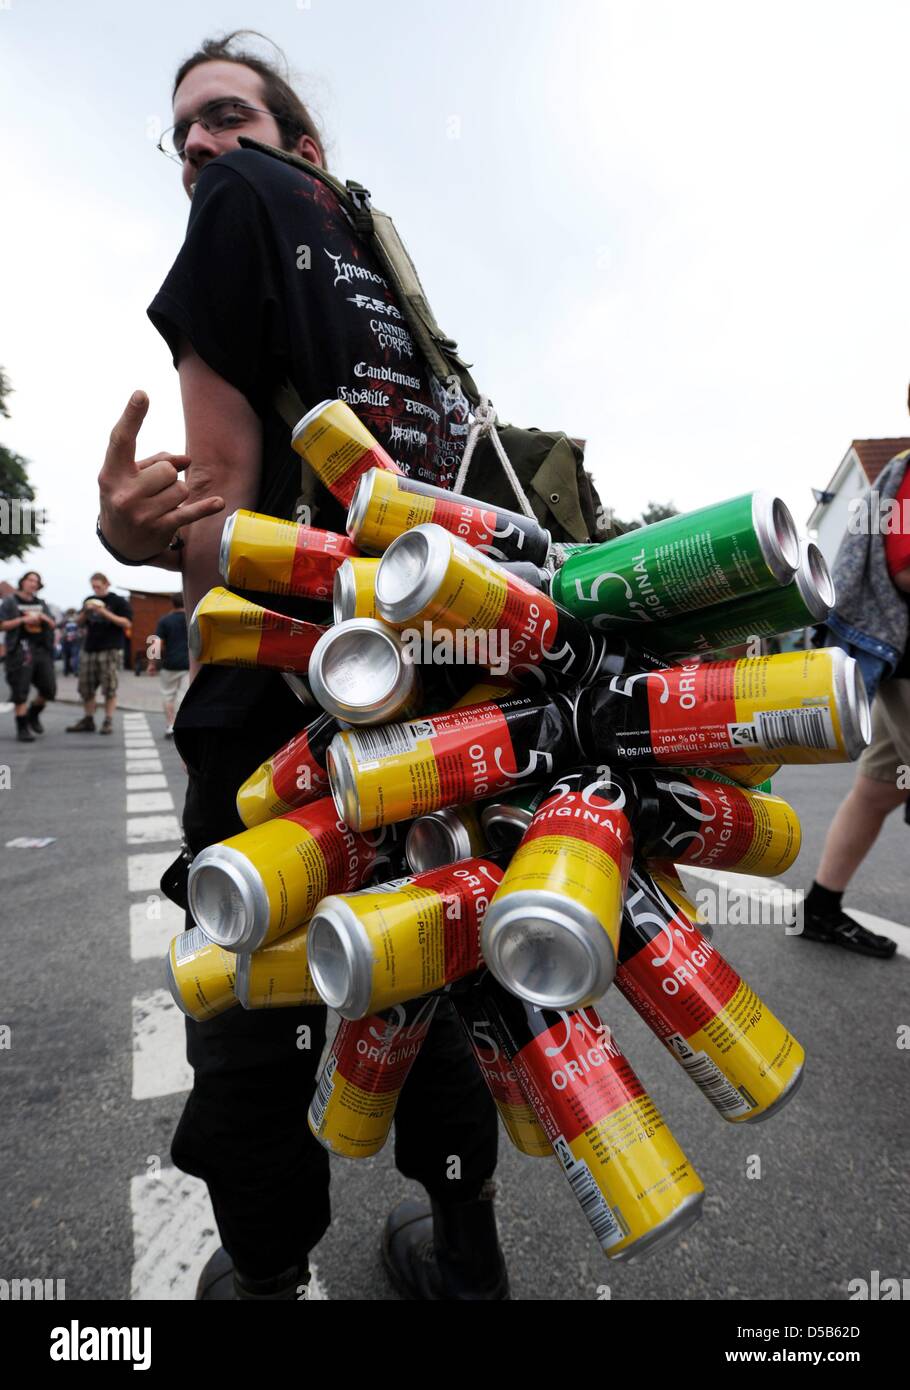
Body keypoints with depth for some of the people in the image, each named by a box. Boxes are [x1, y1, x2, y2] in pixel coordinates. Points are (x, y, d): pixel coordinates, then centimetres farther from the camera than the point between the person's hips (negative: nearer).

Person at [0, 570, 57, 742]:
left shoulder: (41, 603, 18)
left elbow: (53, 625, 17)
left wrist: (44, 618, -3)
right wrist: (23, 619, -13)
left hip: (42, 649, 5)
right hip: (20, 650, -5)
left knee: (49, 688, 3)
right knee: (20, 692, -4)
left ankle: (33, 715, 28)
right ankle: (22, 728, 2)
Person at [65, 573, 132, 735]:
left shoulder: (118, 601, 0)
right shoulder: (90, 600, 16)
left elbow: (126, 623, -8)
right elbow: (80, 623, 18)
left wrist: (105, 612, -15)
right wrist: (85, 612, -3)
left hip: (110, 650, -6)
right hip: (89, 648, 6)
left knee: (109, 687, -6)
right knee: (86, 687, 6)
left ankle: (108, 721, -1)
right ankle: (88, 720, 15)